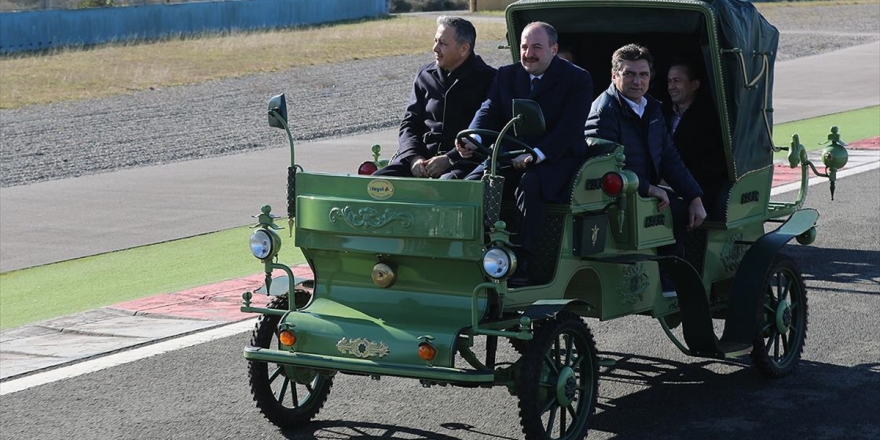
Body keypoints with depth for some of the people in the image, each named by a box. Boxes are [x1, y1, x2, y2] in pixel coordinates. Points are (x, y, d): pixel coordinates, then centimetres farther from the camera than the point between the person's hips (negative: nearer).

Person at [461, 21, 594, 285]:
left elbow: (570, 127, -15)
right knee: (473, 183, -22)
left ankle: (522, 261, -35)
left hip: (558, 159, -5)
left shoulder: (577, 80, -3)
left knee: (529, 185, -37)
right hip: (511, 156, 5)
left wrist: (536, 154, -29)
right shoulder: (506, 76, 14)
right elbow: (489, 112, 3)